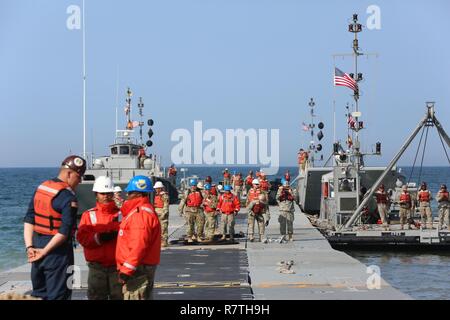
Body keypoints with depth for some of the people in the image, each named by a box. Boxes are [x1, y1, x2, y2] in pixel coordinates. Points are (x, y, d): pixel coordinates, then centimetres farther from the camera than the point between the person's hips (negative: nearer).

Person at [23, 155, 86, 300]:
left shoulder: (41, 188, 8)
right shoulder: (68, 197, -15)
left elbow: (28, 220, 6)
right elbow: (65, 232, -22)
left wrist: (29, 247, 0)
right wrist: (45, 251, -16)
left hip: (37, 245, 7)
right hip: (58, 251, -7)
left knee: (38, 293, 17)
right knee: (58, 295, 0)